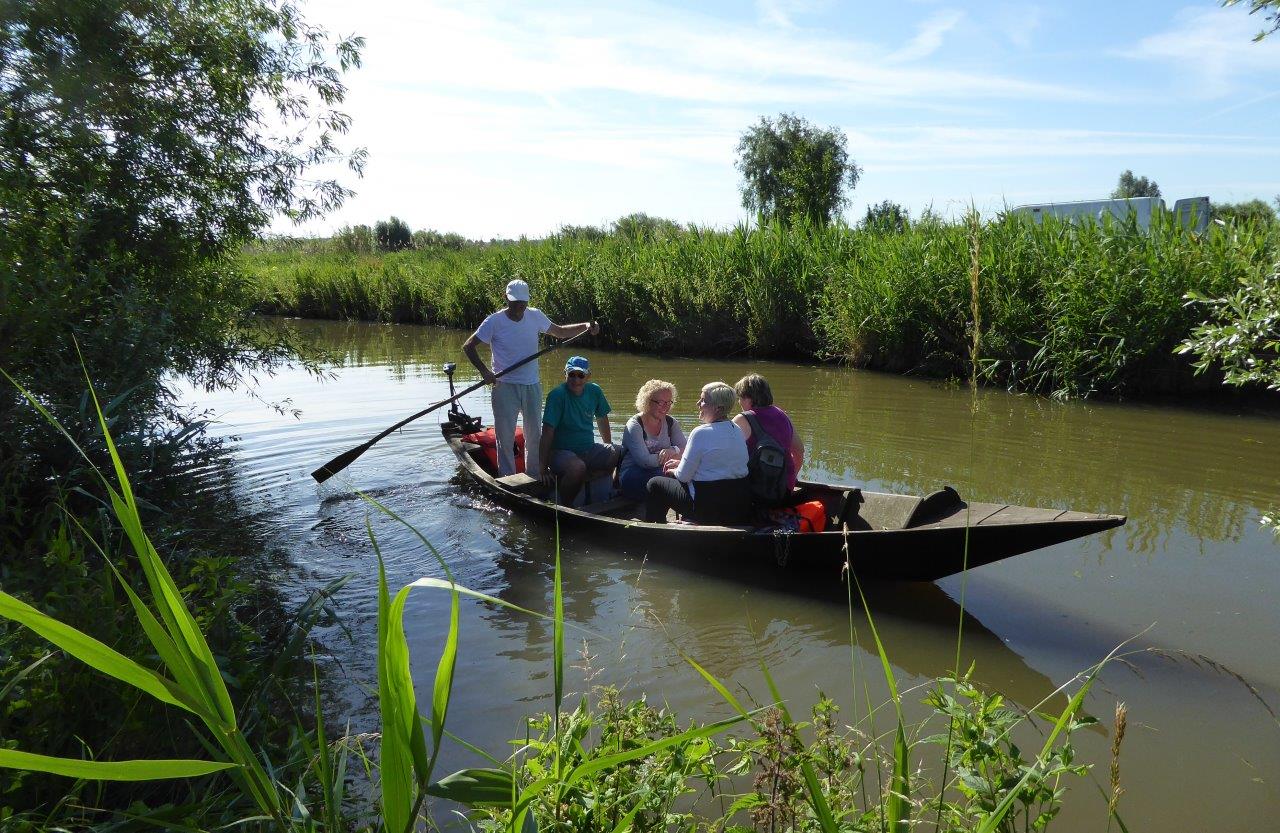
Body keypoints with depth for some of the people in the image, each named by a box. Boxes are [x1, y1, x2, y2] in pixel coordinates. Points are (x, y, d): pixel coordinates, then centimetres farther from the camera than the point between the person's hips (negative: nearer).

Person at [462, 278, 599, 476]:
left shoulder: (535, 316, 2)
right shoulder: (494, 322, -9)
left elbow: (559, 331, 14)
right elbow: (468, 346, -6)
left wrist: (585, 326, 0)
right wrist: (484, 371, -18)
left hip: (532, 386, 4)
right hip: (505, 387, -4)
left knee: (535, 436, 12)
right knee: (505, 437, 0)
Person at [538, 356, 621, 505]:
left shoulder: (594, 391, 3)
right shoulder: (557, 395, -15)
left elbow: (602, 419, 19)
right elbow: (548, 432, -18)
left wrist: (610, 449, 24)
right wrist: (544, 468, -20)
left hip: (589, 449, 6)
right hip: (561, 452, -5)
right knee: (577, 467, -38)